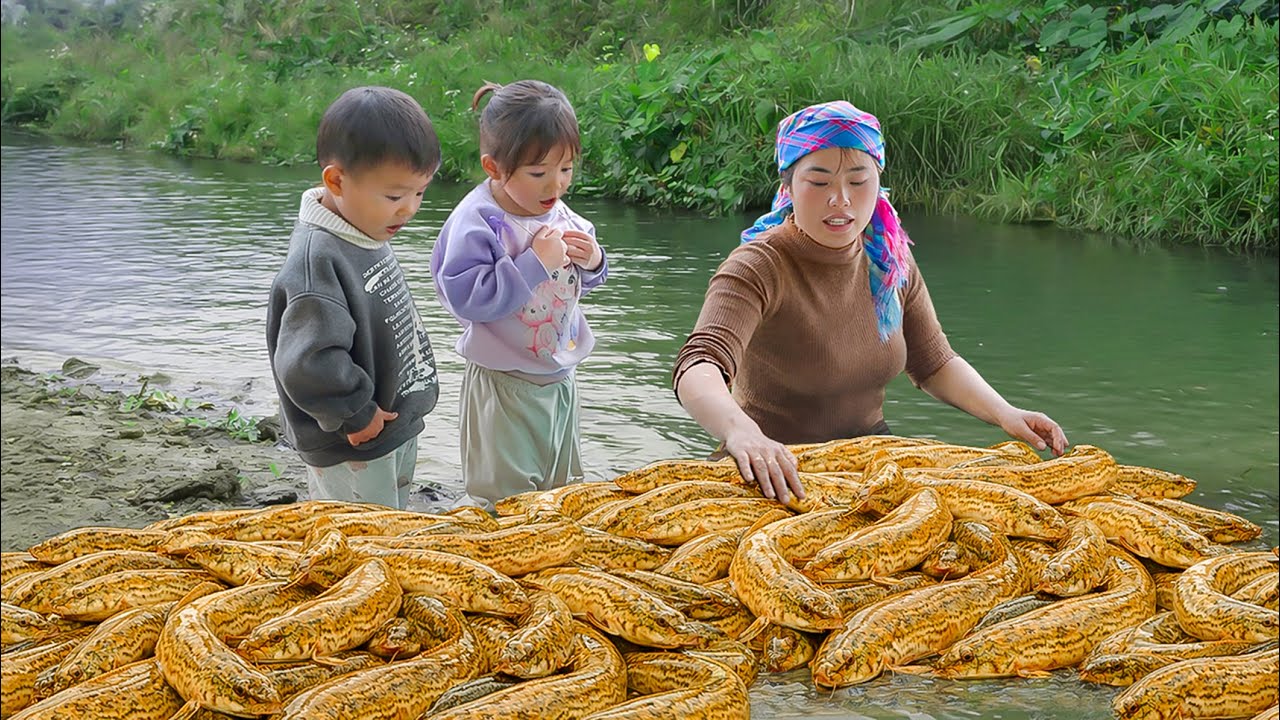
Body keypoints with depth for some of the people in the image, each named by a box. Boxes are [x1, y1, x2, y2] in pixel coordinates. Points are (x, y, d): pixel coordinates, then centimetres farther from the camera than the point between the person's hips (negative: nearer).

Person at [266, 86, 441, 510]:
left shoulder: (369, 235, 4)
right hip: (353, 453, -10)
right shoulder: (318, 261, -28)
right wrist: (357, 414, -21)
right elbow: (306, 365, -35)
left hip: (396, 431, 10)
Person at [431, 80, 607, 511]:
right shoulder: (476, 223, -20)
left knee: (562, 486, 21)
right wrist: (536, 261, -29)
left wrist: (593, 261, -8)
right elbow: (466, 297, -30)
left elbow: (581, 282, 16)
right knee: (503, 496, 3)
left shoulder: (559, 212, 1)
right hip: (505, 385, -7)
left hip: (560, 375, 7)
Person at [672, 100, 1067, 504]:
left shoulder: (888, 262, 3)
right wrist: (742, 432, -56)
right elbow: (698, 368, -35)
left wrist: (1004, 414, -3)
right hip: (774, 472, -6)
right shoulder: (757, 270, -18)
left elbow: (934, 364, 16)